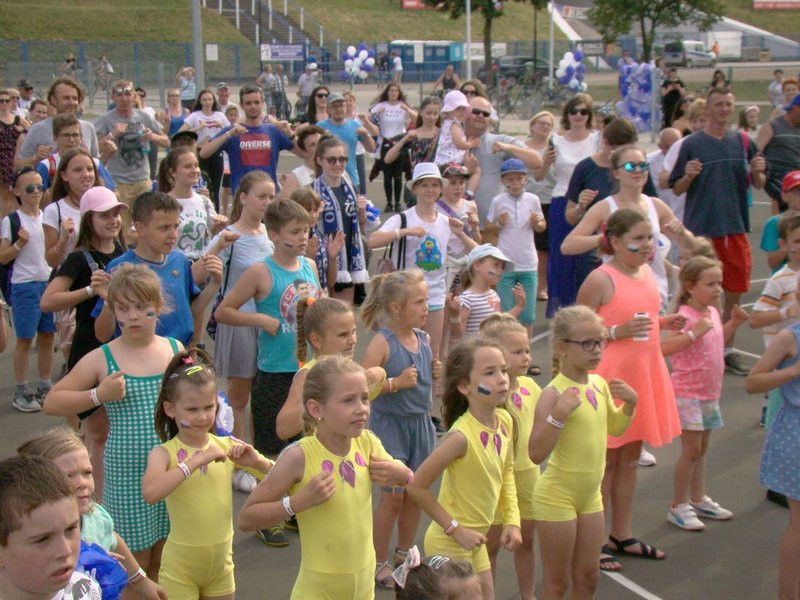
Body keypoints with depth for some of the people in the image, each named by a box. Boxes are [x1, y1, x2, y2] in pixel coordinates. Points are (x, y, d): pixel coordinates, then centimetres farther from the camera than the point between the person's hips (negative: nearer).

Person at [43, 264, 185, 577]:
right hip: (127, 478, -2)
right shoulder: (102, 359, -5)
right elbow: (52, 402, -2)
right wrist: (99, 395, -15)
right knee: (134, 565, 7)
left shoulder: (177, 350, 2)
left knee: (163, 566, 15)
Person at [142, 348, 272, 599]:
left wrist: (257, 461, -21)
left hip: (221, 563, 3)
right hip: (180, 568, -3)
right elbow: (150, 492, -34)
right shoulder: (164, 453, -12)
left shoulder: (227, 446, -3)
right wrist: (198, 459, -31)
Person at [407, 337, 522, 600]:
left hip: (475, 542, 8)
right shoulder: (462, 436, -28)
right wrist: (455, 529, -19)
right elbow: (417, 487, -25)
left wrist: (512, 520, 2)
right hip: (450, 544, -7)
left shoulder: (505, 421, -5)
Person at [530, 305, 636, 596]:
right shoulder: (554, 393, -21)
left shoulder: (600, 384, 1)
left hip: (590, 495, 7)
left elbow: (614, 428, 18)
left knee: (587, 577, 17)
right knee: (557, 582, 6)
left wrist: (630, 403, 0)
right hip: (557, 498, -7)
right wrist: (559, 413, -36)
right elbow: (536, 453, -27)